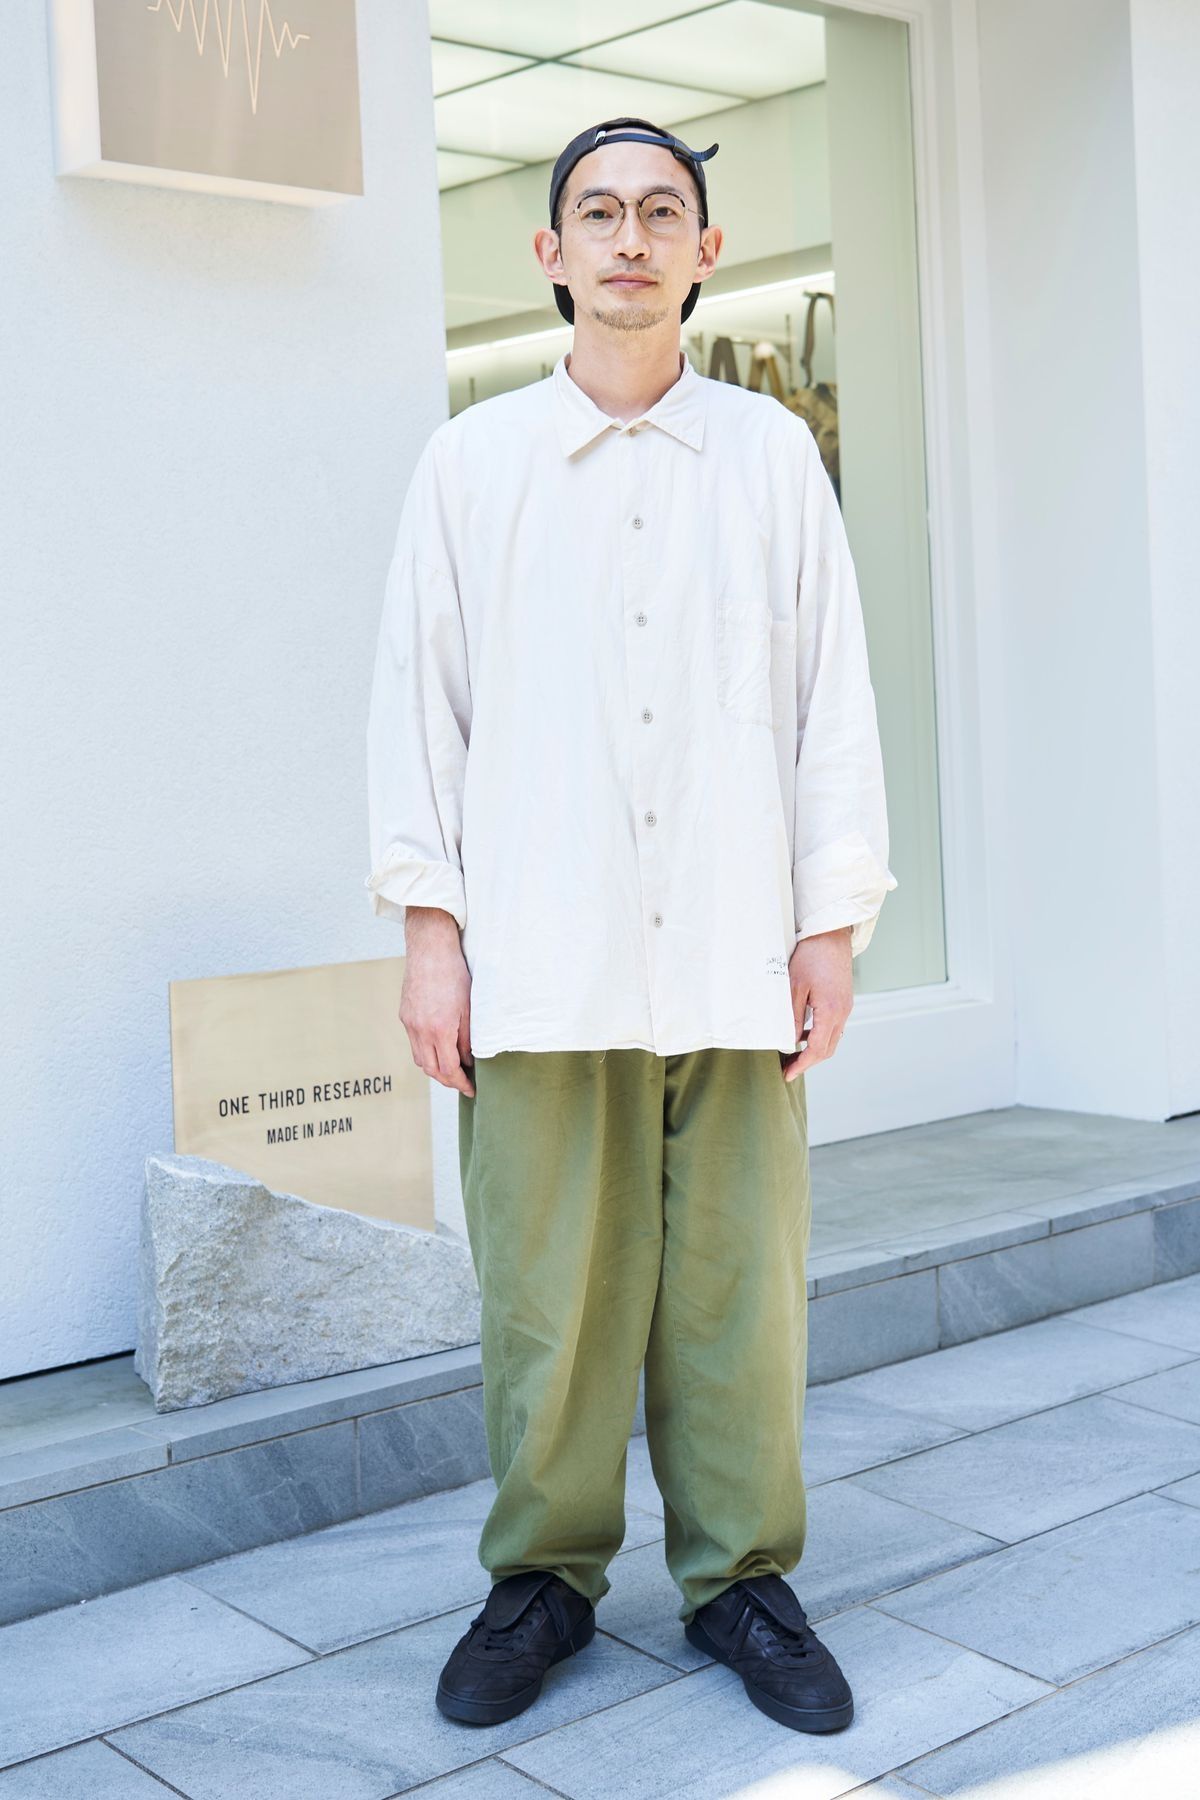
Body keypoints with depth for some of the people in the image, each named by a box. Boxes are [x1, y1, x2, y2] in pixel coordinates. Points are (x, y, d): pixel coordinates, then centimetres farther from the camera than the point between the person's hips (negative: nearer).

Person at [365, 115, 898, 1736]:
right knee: (549, 1289, 1)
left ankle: (741, 1576, 19)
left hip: (732, 959, 1)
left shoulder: (773, 453, 11)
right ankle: (544, 1577, 19)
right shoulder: (473, 461, 10)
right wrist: (429, 927, 1)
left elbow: (832, 692, 10)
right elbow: (420, 695, 8)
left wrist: (833, 922, 4)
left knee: (740, 1286, 3)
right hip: (542, 959, 0)